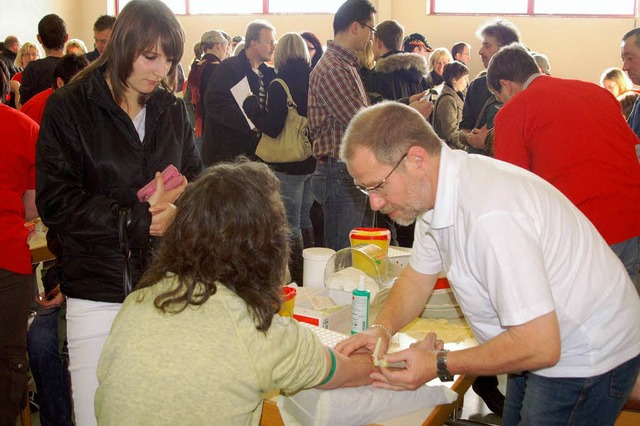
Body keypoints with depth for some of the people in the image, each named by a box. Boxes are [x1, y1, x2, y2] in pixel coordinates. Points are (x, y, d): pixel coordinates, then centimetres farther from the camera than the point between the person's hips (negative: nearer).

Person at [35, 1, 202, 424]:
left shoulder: (172, 110, 10)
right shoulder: (69, 107, -2)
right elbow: (56, 203, -9)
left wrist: (172, 206, -12)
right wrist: (141, 222, -15)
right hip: (99, 293, -3)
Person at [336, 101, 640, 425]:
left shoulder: (490, 215, -35)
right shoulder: (433, 187, -5)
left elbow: (540, 345, -32)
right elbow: (417, 278, 9)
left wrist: (440, 364, -22)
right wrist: (381, 330, -10)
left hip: (586, 362, -8)